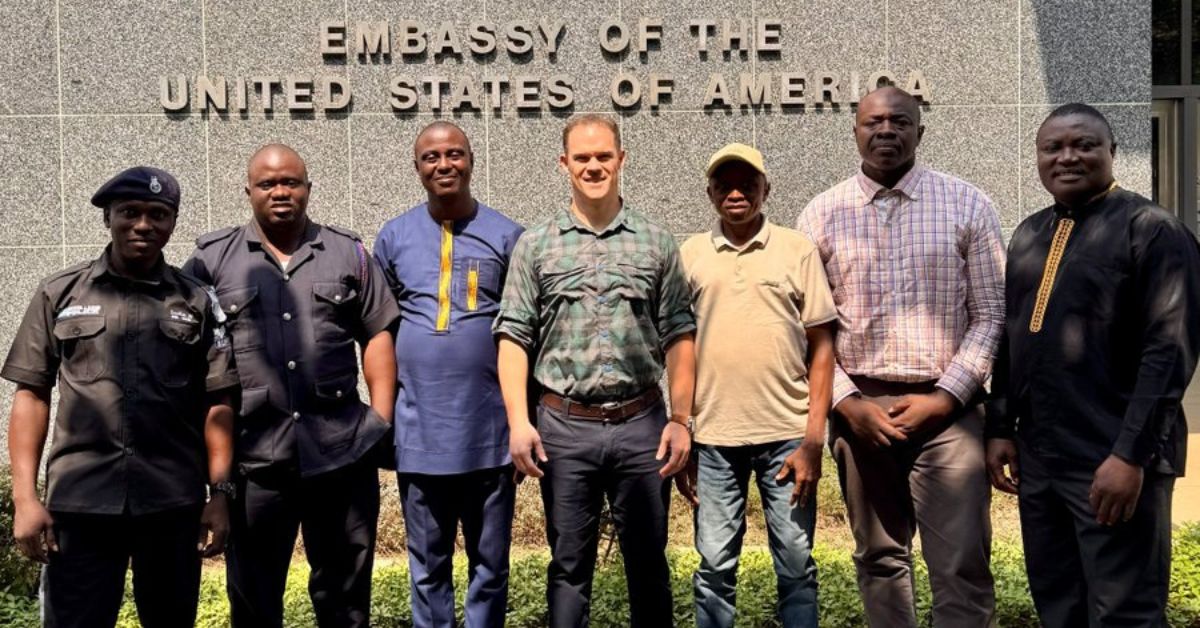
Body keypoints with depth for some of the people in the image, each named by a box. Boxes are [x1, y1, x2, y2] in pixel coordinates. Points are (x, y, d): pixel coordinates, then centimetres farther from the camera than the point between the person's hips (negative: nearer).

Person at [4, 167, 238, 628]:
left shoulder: (198, 302, 6)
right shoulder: (59, 294, 6)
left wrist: (220, 493, -2)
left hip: (175, 502, 1)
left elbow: (217, 402, 5)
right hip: (79, 502, -1)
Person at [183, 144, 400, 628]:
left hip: (343, 448, 1)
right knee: (253, 588, 11)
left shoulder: (348, 253, 9)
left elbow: (378, 336, 8)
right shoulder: (212, 258, 6)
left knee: (345, 584, 12)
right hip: (253, 454, 0)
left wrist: (383, 418, 0)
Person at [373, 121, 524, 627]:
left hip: (490, 430, -1)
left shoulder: (506, 235, 1)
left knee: (490, 564, 11)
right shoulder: (394, 237, 5)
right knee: (428, 567, 13)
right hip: (420, 431, 1)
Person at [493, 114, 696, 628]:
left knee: (648, 562, 11)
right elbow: (514, 338, 2)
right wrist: (518, 422, -7)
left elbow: (678, 337, 6)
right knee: (569, 566, 10)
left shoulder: (657, 243, 7)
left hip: (641, 425, 1)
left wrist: (680, 419, -2)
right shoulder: (535, 246, 5)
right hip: (564, 428, 0)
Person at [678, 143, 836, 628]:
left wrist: (813, 440, -5)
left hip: (787, 434, -1)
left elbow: (821, 348, 2)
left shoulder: (798, 251, 2)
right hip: (714, 437, 1)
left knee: (796, 565, 7)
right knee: (714, 567, 8)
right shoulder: (690, 256, 6)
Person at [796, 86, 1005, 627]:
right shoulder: (822, 215, 4)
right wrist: (847, 403, -7)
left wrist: (944, 397, -9)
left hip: (947, 409, -1)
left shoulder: (967, 206, 1)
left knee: (961, 565, -4)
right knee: (879, 558, 14)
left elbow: (992, 314, 0)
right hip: (859, 407, 2)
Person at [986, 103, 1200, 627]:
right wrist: (1000, 429, 10)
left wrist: (1130, 454, -19)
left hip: (1113, 461, -6)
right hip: (1036, 457, 7)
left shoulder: (1153, 229, -7)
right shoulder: (1029, 235, 14)